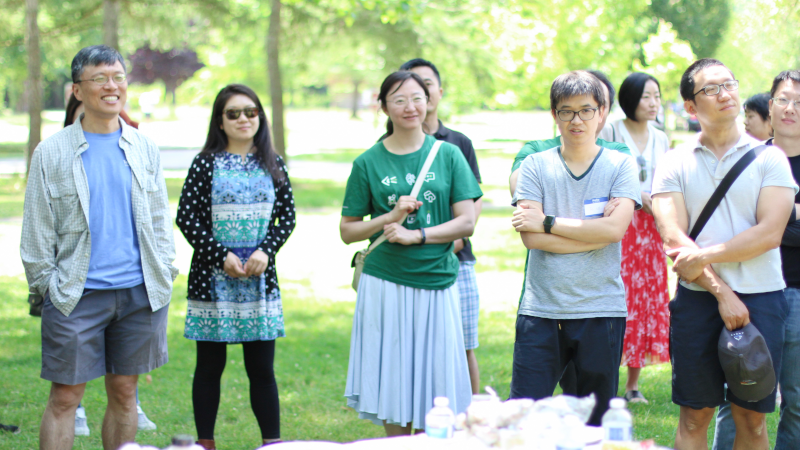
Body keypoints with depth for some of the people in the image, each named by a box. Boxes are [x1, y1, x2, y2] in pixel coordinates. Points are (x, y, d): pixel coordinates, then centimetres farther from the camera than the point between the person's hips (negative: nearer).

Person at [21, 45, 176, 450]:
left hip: (139, 294, 3)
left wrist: (164, 276, 6)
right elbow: (37, 231, 2)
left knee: (124, 392, 9)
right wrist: (45, 285, -3)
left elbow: (160, 219, 14)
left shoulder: (144, 150, 9)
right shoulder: (52, 153, 0)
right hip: (76, 295, -3)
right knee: (65, 397, -1)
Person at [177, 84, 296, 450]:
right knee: (210, 367, 6)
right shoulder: (206, 164, 0)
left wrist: (265, 251, -10)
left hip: (261, 278, 2)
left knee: (262, 367, 4)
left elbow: (287, 216, 7)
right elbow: (187, 217, -4)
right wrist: (222, 256, -11)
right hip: (212, 278, -2)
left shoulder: (273, 165, 8)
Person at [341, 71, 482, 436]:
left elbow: (467, 223, 0)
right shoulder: (369, 163, 3)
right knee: (392, 384, 1)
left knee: (433, 386, 3)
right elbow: (347, 231, 6)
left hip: (437, 284, 1)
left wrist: (416, 235, -12)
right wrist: (391, 217, -10)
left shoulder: (448, 155, 5)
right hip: (385, 283, -1)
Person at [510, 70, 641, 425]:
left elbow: (614, 229, -11)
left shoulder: (620, 165, 4)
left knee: (596, 423, 8)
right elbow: (531, 237, -7)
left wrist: (548, 222, -8)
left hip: (601, 312, 0)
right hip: (540, 311, 0)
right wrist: (594, 231, -11)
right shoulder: (536, 165, 5)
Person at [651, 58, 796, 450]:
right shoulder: (674, 164, 5)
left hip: (760, 298, 0)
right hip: (697, 300, 0)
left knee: (751, 417, 4)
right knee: (694, 416, 3)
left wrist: (704, 256, -14)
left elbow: (770, 233, -7)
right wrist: (722, 292, -14)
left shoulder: (769, 159, 4)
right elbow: (674, 239, -5)